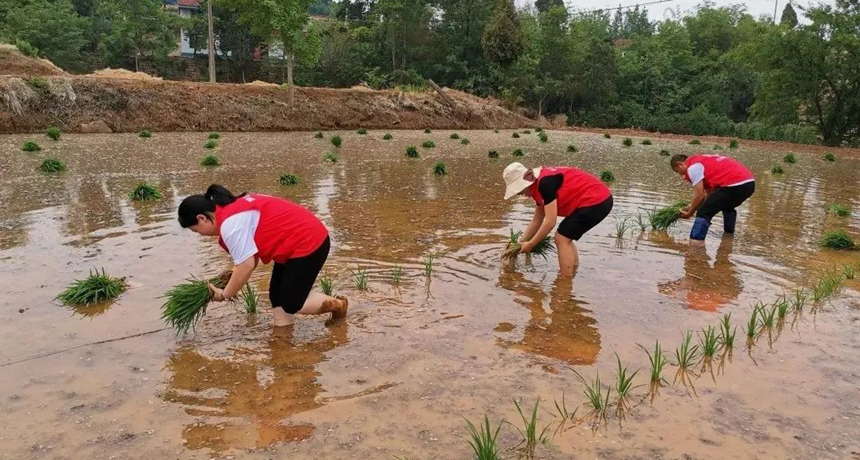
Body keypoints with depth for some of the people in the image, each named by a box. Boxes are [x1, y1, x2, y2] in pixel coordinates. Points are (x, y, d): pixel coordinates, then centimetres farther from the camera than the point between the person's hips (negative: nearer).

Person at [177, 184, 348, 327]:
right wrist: (233, 283, 1)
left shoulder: (230, 223, -22)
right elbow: (251, 256, 10)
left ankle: (338, 305, 16)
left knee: (291, 303, -1)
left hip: (308, 243, -10)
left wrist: (225, 294, -9)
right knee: (277, 296, 11)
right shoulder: (233, 209, 10)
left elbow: (246, 265, -24)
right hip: (304, 240, 10)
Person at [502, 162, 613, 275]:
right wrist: (520, 243, 15)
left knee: (562, 239, -5)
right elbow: (536, 221, 19)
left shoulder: (545, 182, -20)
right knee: (565, 238, 17)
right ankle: (574, 274, 23)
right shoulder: (539, 183, 12)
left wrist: (530, 244, -10)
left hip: (596, 201, -10)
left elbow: (550, 222, -19)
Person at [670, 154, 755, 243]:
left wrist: (689, 213, 6)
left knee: (704, 213, -6)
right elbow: (710, 193, 26)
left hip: (734, 185, -10)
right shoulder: (705, 161, 28)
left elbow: (699, 195, -6)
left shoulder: (693, 167, -1)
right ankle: (729, 234, 42)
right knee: (728, 207, 37)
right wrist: (692, 207, 25)